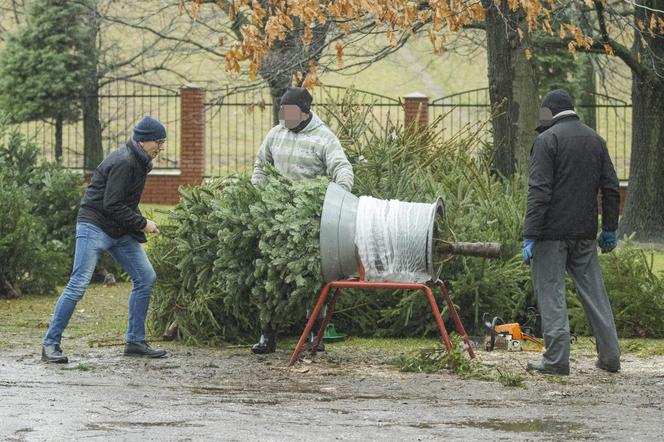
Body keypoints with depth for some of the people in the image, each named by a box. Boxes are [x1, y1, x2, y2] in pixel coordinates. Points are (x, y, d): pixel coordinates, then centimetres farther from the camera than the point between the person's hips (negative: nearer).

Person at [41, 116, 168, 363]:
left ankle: (135, 342, 10)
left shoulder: (137, 162, 13)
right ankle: (51, 344, -8)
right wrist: (142, 224, -16)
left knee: (146, 278, 3)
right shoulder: (124, 163, -18)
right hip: (95, 227, -10)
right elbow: (112, 205, -23)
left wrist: (137, 225, 5)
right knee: (78, 285, -12)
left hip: (120, 232, 10)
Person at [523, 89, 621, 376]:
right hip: (585, 233, 6)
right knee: (593, 291, 12)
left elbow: (539, 191, -15)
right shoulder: (595, 140, 11)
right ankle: (610, 355, 13)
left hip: (552, 233, -6)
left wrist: (530, 236, -16)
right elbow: (611, 188, 13)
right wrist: (609, 229, 21)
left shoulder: (547, 140, -9)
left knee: (551, 293, -1)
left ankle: (556, 359, -4)